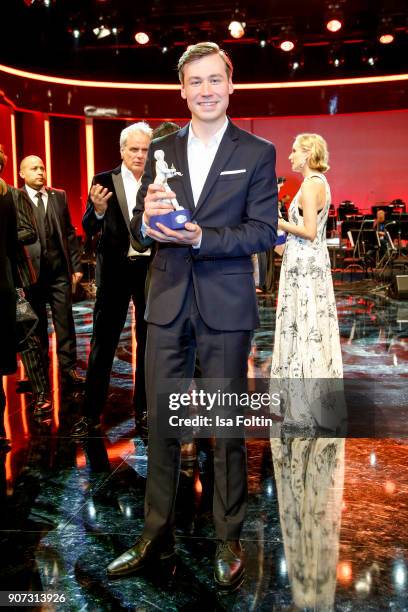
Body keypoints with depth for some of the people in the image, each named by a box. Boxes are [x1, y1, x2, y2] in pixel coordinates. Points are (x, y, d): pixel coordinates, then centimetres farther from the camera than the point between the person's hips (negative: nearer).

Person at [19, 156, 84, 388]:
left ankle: (69, 369, 14)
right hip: (32, 270, -2)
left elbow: (69, 232, 9)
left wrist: (76, 264, 4)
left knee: (65, 321, 5)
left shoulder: (59, 196, 8)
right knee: (36, 324, 10)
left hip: (60, 269, 2)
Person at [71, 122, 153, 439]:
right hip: (116, 270, -2)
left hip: (151, 268, 2)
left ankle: (144, 410, 25)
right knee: (103, 341, 4)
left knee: (148, 340, 11)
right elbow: (89, 229, -10)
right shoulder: (104, 181, -3)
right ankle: (91, 413, 14)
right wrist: (98, 210, -30)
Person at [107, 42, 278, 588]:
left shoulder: (257, 153, 1)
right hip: (168, 302, 3)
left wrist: (201, 237, -21)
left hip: (226, 306, -3)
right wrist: (148, 221, -16)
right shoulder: (161, 150, 11)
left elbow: (263, 231, -8)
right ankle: (156, 536, 25)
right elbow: (139, 231, 8)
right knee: (161, 421, 9)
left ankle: (229, 541, 24)